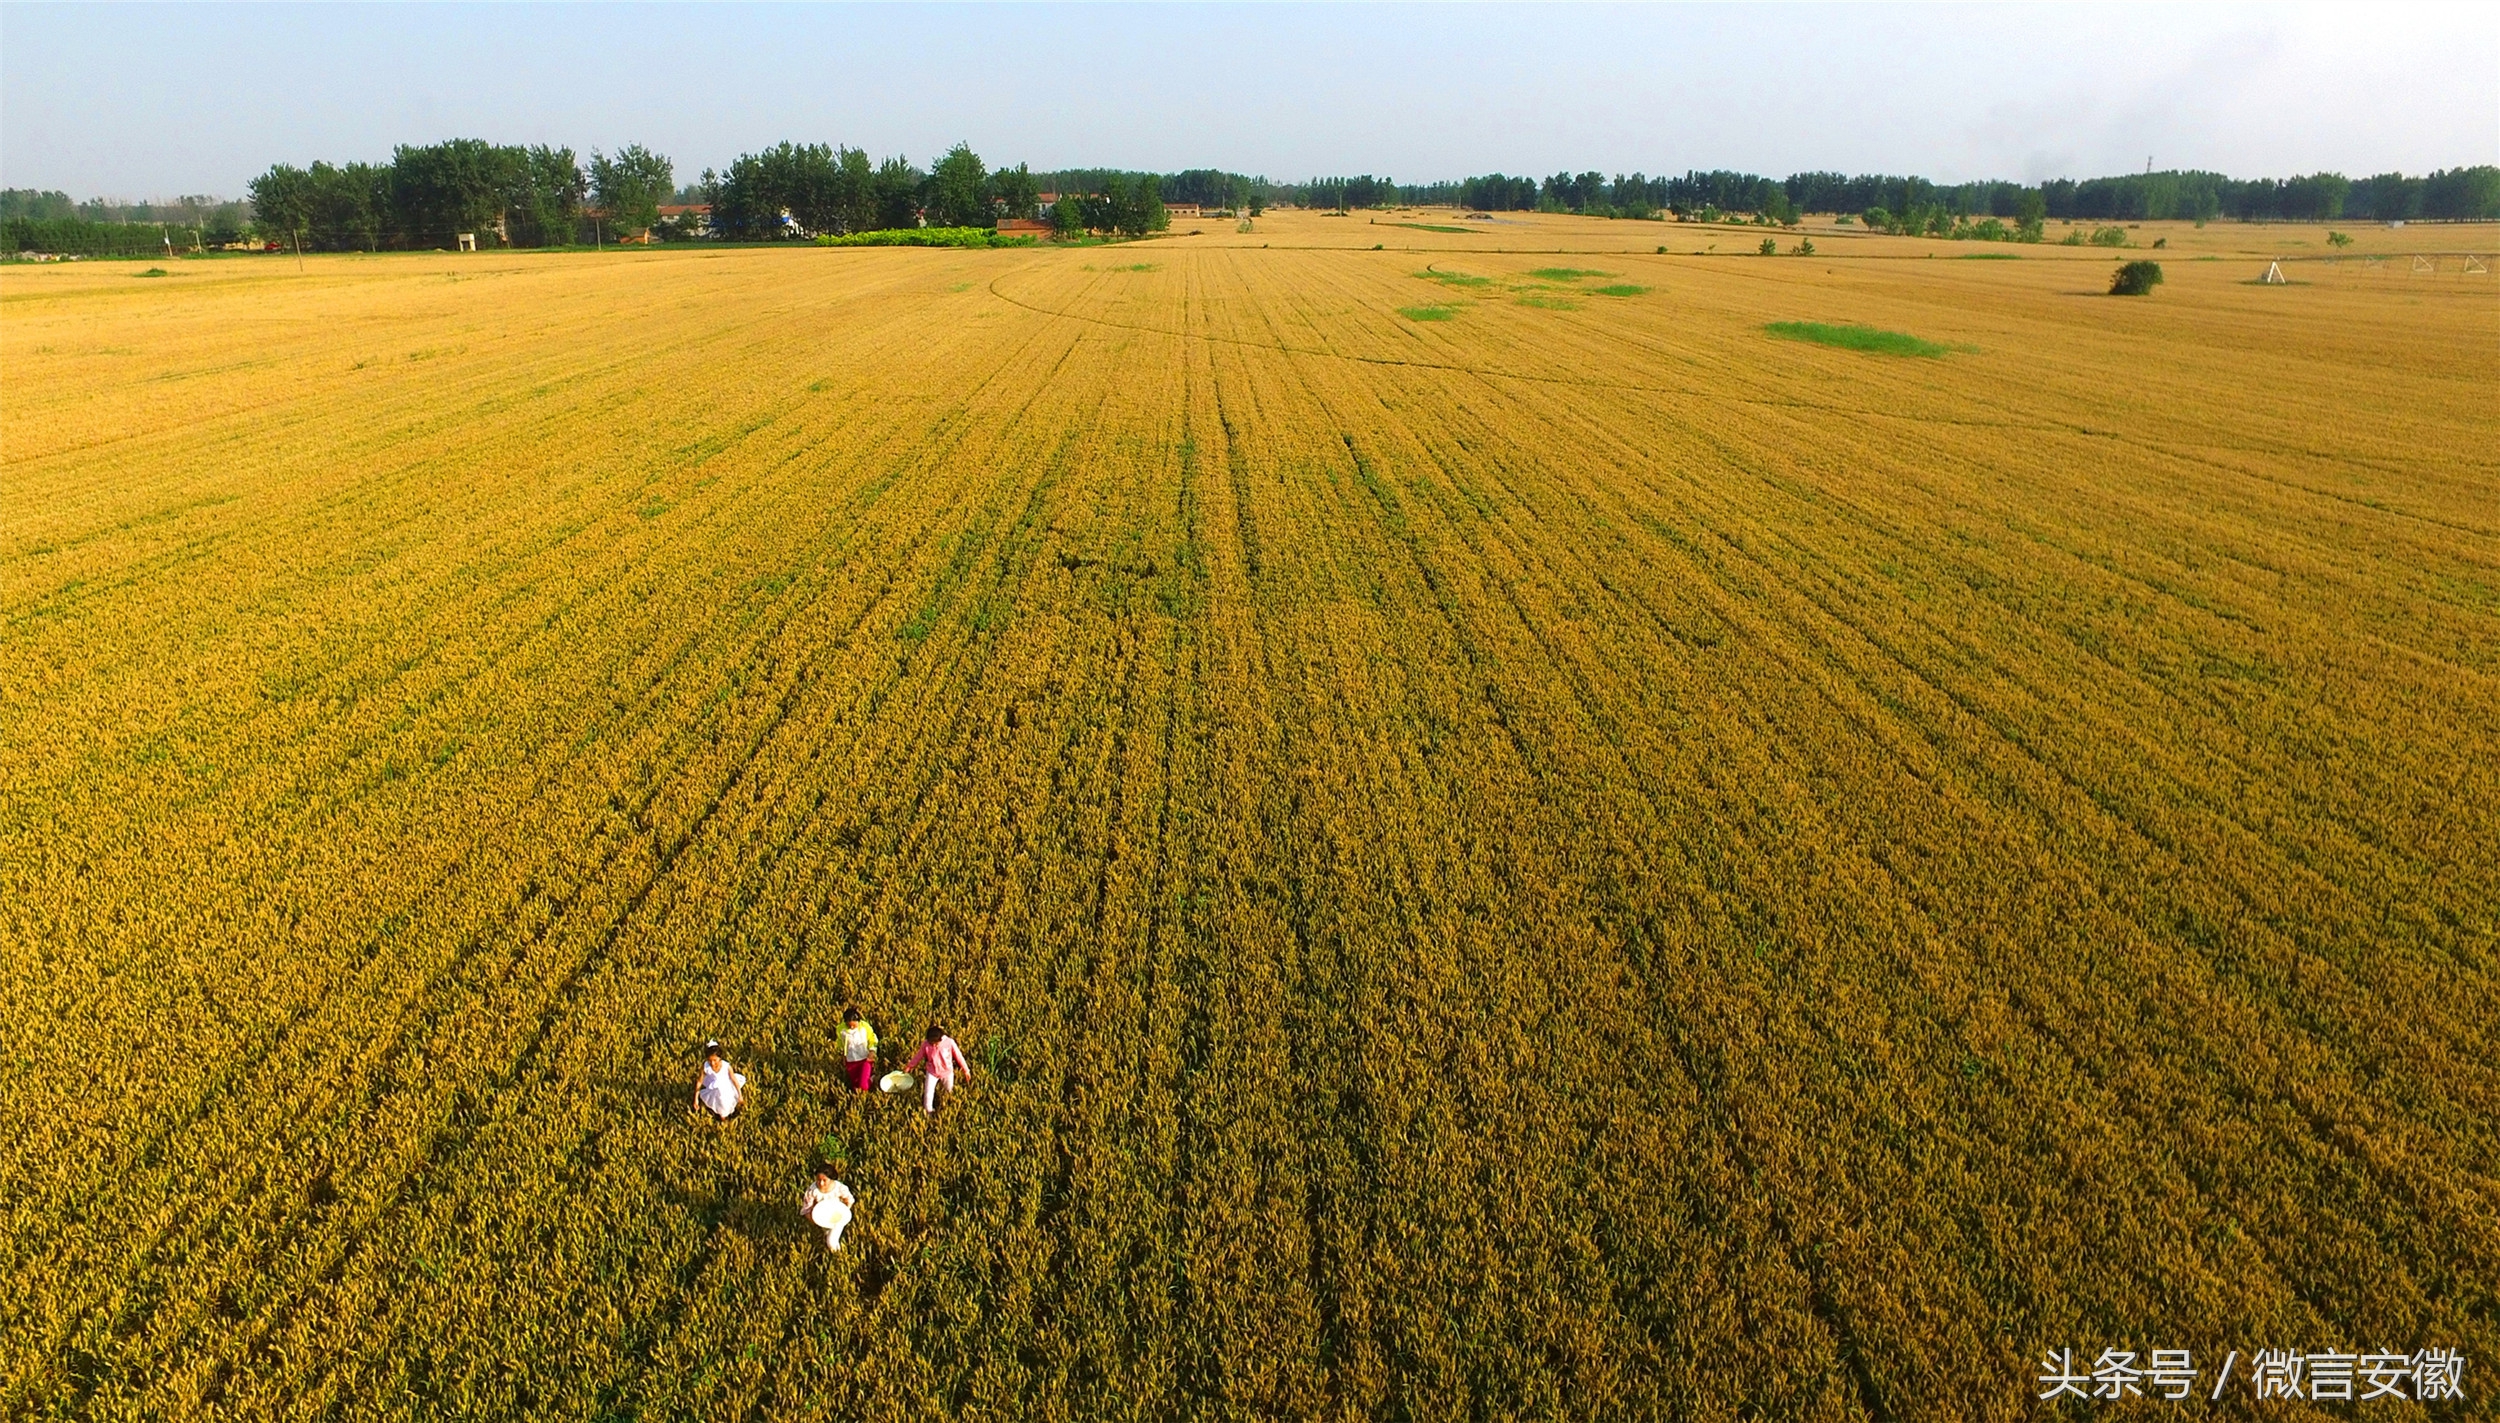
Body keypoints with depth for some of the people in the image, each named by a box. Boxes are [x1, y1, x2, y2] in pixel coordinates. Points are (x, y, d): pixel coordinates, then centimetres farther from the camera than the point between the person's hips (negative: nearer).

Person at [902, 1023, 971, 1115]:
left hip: (947, 1072, 0)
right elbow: (919, 1055, -7)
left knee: (950, 1090, 24)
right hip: (931, 1072, 0)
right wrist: (909, 1066, 6)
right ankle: (928, 1111, 34)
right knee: (928, 1094, 4)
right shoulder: (926, 1044, -26)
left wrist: (966, 1070, -6)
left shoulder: (950, 1042, -30)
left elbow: (958, 1056, -16)